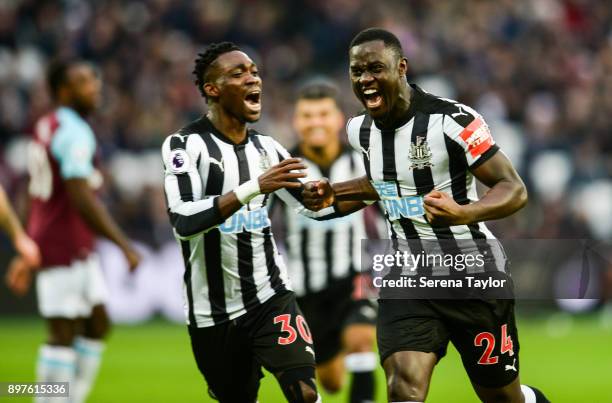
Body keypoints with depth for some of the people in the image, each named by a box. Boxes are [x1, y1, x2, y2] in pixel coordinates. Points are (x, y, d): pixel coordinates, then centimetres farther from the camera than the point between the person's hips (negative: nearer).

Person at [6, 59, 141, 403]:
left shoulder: (46, 127, 15)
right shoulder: (74, 132, -15)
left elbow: (37, 194, 19)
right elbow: (81, 198, -23)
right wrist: (125, 245, -22)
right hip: (66, 249, -10)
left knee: (98, 325, 12)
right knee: (64, 334, -5)